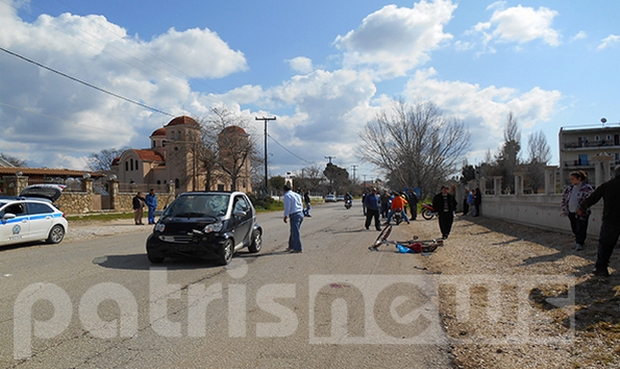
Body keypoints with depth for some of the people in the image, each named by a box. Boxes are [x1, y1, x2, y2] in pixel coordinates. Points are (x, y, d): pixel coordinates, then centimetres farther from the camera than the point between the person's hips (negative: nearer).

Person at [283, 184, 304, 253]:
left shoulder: (287, 196, -6)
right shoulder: (297, 194, 18)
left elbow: (287, 207, -11)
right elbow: (301, 206, 20)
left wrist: (285, 216, -2)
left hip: (294, 215, -8)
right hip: (301, 214, 9)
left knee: (295, 232, -3)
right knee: (293, 231, 18)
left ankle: (298, 249, -1)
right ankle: (291, 246, 26)